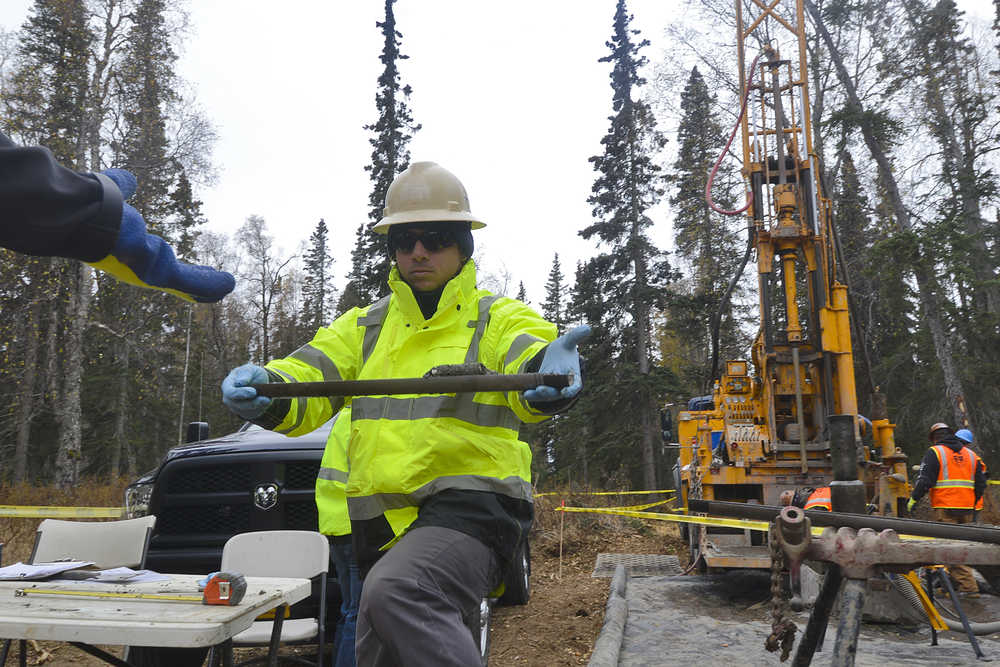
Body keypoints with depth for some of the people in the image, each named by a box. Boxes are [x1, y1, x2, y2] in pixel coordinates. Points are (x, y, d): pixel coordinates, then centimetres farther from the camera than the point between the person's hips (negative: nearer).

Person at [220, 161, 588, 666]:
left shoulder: (499, 318, 2)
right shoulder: (364, 327, 14)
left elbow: (527, 361, -19)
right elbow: (308, 380, 1)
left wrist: (549, 373, -44)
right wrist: (264, 387, -23)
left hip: (471, 507, -6)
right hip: (381, 525, 6)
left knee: (395, 592, -34)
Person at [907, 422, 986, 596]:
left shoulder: (934, 452, -4)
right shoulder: (971, 454, 15)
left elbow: (924, 480, -12)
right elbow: (981, 484, 17)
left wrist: (913, 499, -3)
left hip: (945, 509, -7)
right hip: (966, 509, 7)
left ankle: (968, 586, -10)